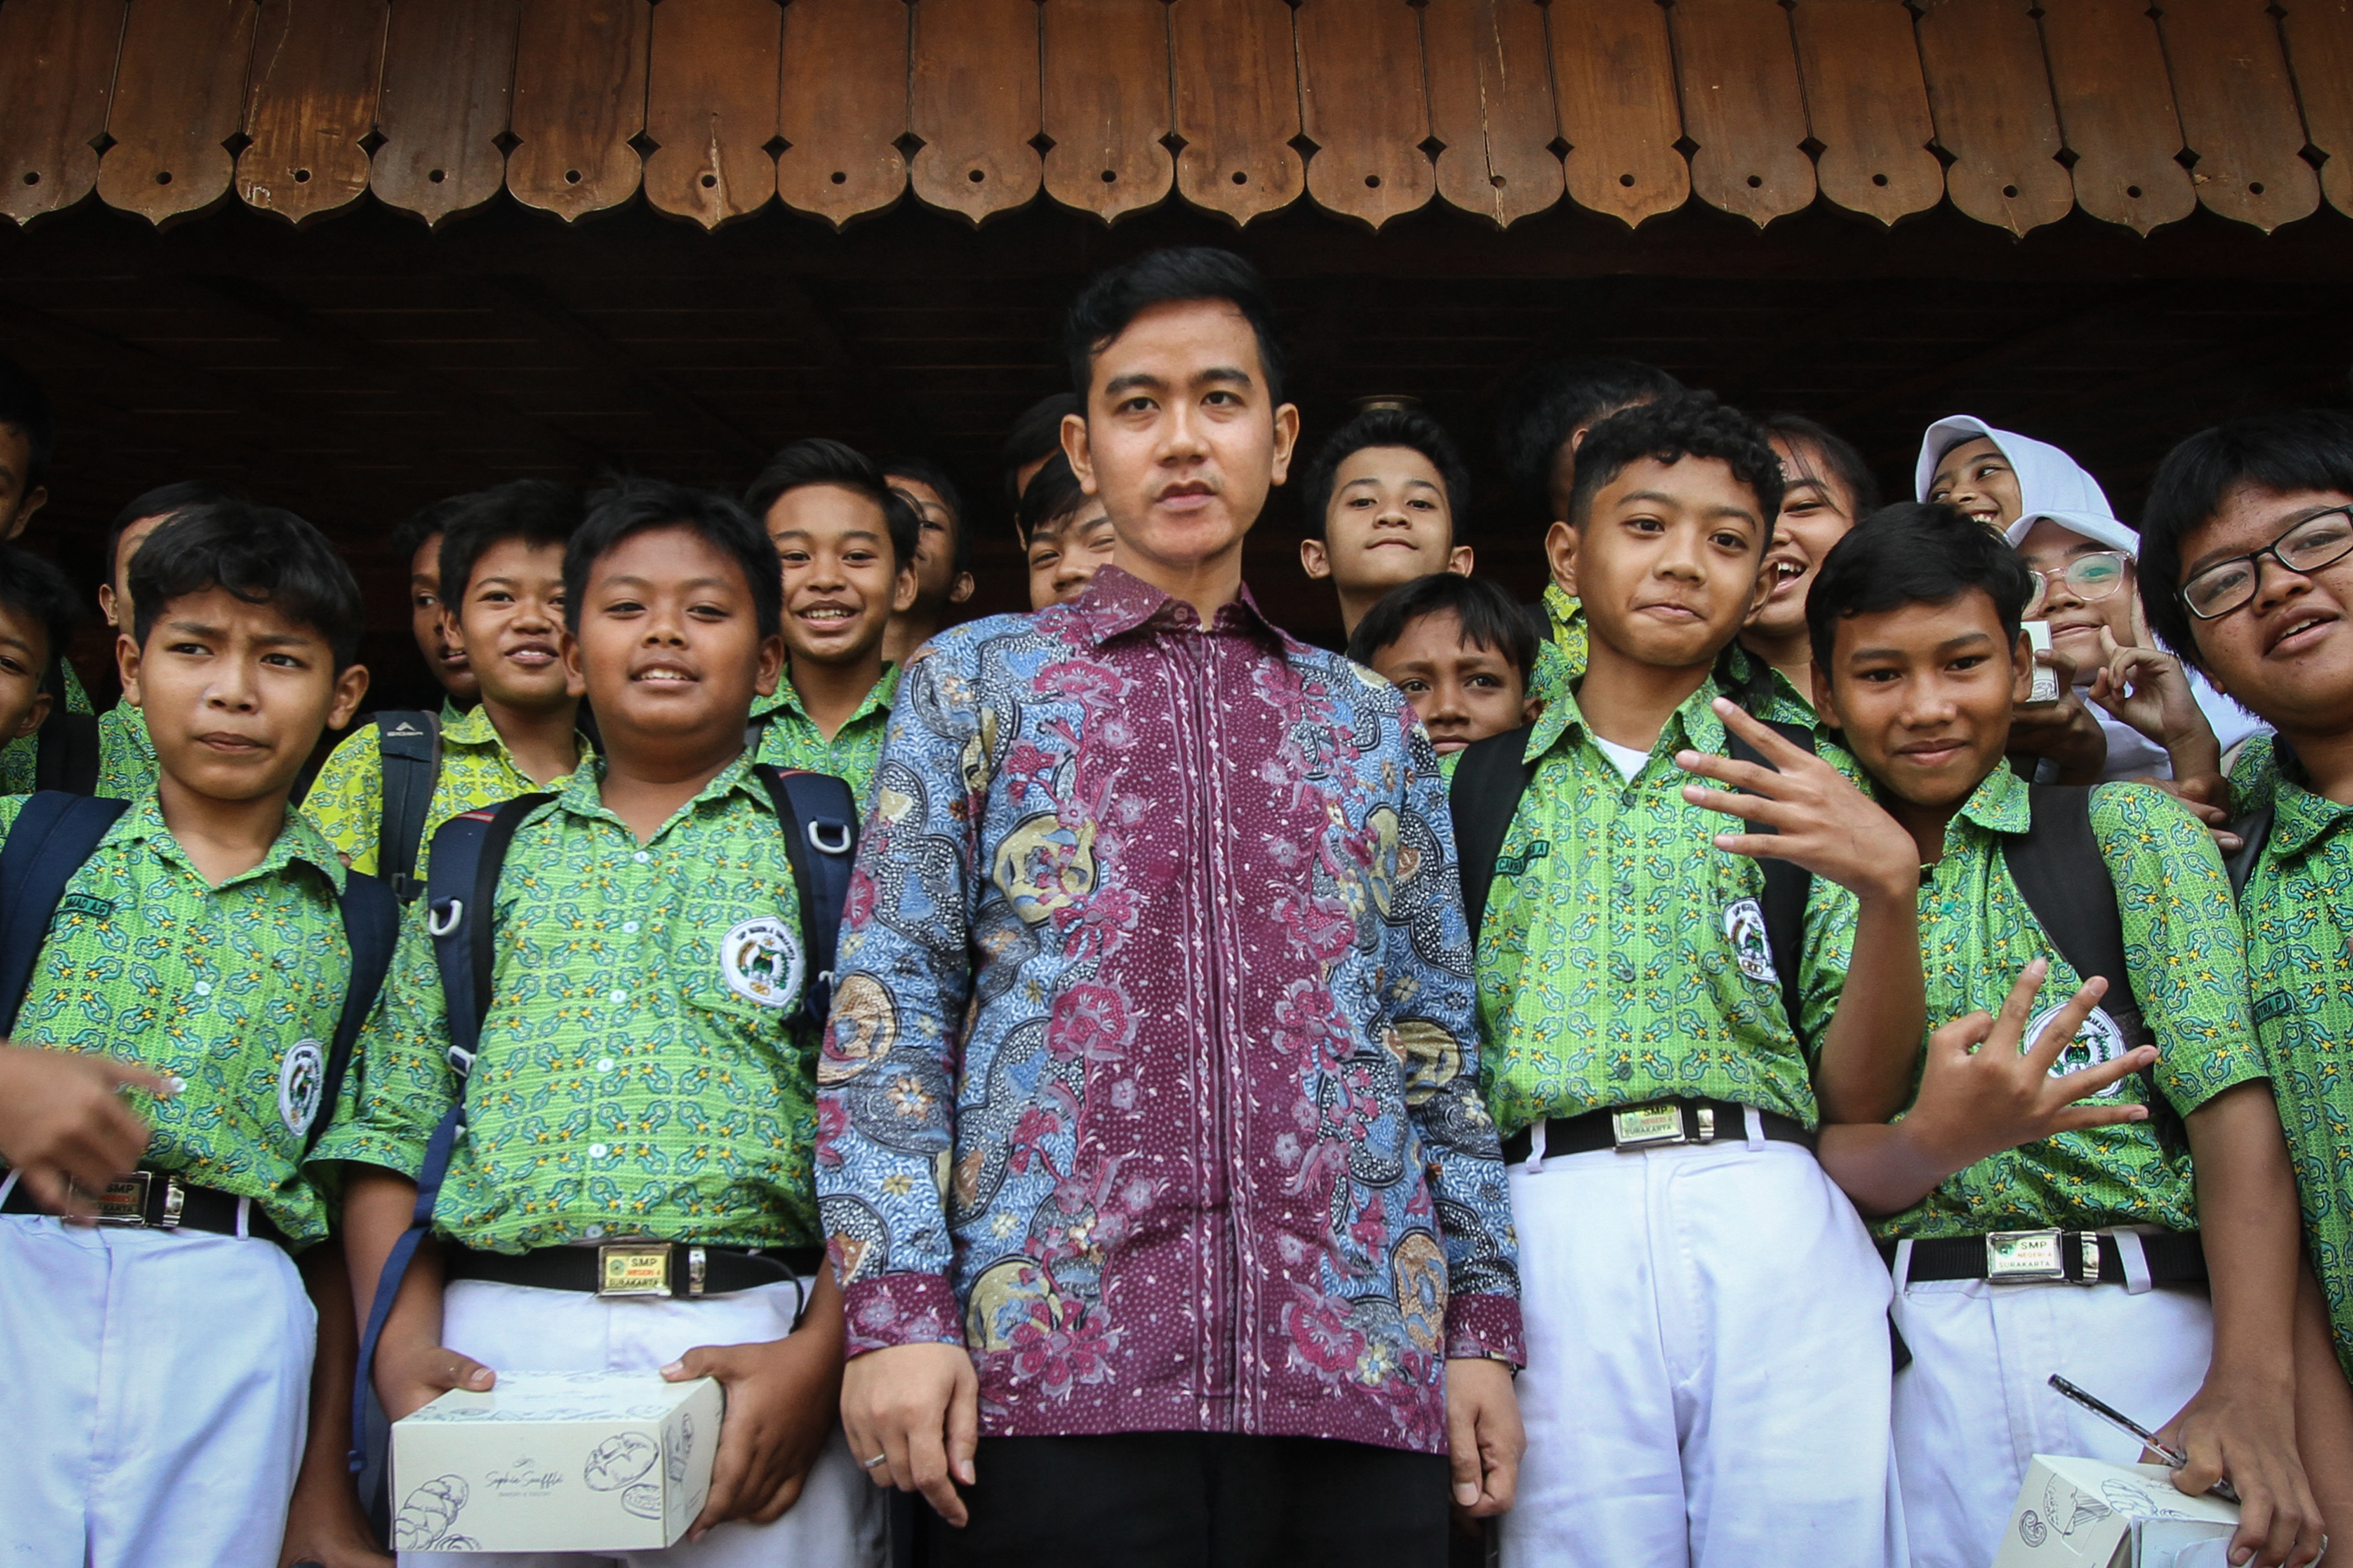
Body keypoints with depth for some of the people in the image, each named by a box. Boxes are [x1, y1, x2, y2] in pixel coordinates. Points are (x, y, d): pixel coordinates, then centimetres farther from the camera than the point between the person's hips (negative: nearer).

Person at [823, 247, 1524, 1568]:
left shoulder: (1375, 724, 16)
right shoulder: (975, 680, 10)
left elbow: (1441, 1050, 15)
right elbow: (888, 1007, 1)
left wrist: (1486, 1326, 8)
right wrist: (896, 1308, -8)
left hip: (1364, 1371, 3)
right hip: (1055, 1360, -2)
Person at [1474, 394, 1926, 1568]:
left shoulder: (1808, 782, 12)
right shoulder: (1476, 787, 13)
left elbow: (1858, 1098, 4)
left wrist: (1890, 886, -12)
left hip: (1774, 1221, 1)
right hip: (1551, 1234, 0)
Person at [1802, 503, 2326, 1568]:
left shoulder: (2127, 828, 6)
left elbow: (2234, 1103, -7)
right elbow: (1832, 1157, 2)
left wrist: (2251, 1387, -21)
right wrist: (1933, 1142, -22)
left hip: (2147, 1323, -1)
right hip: (1919, 1352, 1)